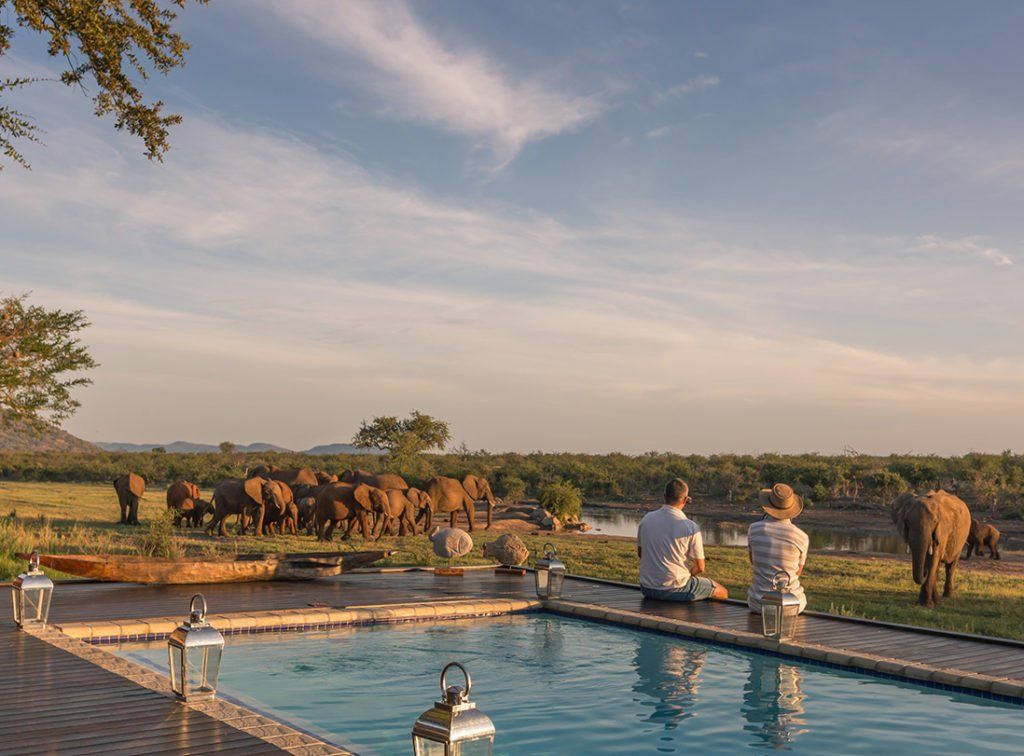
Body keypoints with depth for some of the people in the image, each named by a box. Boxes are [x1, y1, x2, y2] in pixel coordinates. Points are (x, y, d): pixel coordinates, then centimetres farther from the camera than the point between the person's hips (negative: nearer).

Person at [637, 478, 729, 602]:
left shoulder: (646, 519, -3)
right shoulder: (691, 527, -16)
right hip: (674, 590, -6)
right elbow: (700, 567, -10)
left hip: (647, 588, 6)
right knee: (722, 592, 15)